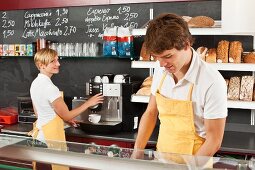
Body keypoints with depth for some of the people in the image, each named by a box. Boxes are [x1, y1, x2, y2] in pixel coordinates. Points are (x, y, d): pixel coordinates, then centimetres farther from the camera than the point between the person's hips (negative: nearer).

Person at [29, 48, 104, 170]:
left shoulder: (35, 83, 5)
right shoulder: (49, 87, -23)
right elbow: (67, 115, -17)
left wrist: (63, 119, 19)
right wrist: (88, 103, -9)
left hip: (40, 131, 9)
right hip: (51, 135, -9)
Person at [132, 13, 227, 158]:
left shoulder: (212, 82, -25)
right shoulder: (161, 70, -7)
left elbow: (214, 141, -18)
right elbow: (151, 113, 4)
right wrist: (137, 153, -1)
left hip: (194, 159, -5)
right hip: (161, 153, 5)